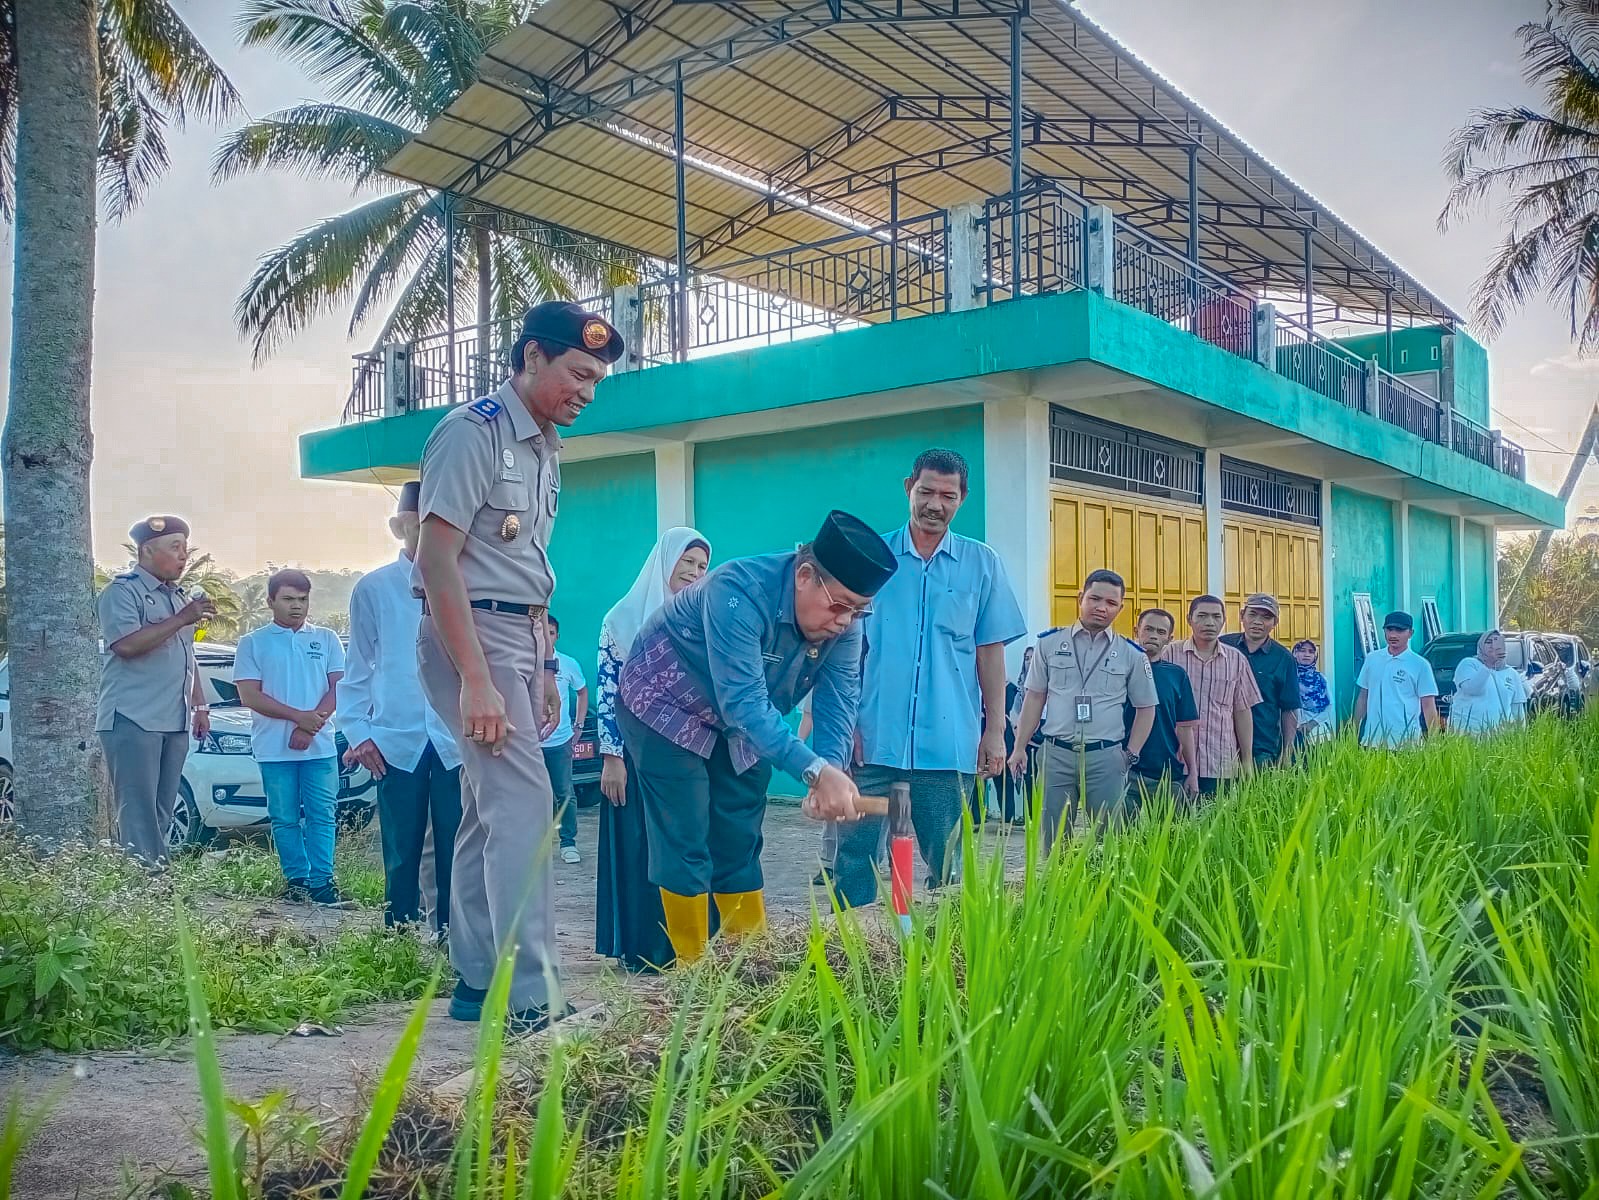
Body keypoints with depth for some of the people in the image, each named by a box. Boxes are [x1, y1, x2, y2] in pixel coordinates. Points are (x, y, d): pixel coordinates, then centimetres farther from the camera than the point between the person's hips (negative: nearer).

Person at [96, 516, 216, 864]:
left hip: (174, 721, 8)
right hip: (133, 720, -8)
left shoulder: (179, 597, 20)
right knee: (139, 814, -8)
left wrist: (199, 706, 20)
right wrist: (181, 620, -19)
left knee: (161, 813, 8)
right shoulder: (122, 591, -6)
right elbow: (126, 644, -22)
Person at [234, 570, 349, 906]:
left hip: (320, 746, 1)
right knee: (285, 819, 4)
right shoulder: (253, 643, 5)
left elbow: (338, 687, 3)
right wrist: (299, 716, -13)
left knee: (321, 815, -2)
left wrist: (312, 725, -11)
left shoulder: (327, 639, 9)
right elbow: (249, 695, -4)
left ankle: (321, 881, 0)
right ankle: (297, 880, 12)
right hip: (274, 749, -1)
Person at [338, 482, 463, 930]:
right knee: (402, 857, 8)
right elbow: (357, 669, 9)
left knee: (454, 856, 2)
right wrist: (357, 731, 1)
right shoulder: (373, 589, 6)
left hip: (456, 741, 0)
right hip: (398, 742, 1)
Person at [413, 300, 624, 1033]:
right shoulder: (474, 432, -11)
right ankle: (532, 1000, -10)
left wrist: (543, 669, 15)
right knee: (523, 805, -14)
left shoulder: (545, 448, 15)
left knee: (489, 811, 11)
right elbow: (437, 561, -18)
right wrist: (475, 681, -22)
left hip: (520, 639, 9)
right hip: (471, 635, -9)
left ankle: (477, 982, 19)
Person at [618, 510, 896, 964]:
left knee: (739, 844, 10)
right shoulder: (739, 593, -37)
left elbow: (839, 699, -20)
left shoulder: (845, 620, -15)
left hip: (741, 728, 6)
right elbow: (744, 702, -43)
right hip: (667, 707, -6)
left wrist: (833, 775, -39)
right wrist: (816, 770, -51)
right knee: (686, 844, -9)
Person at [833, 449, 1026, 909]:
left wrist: (996, 730, 4)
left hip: (949, 745, 1)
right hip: (873, 738, 0)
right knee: (855, 857, 1)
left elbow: (990, 652, 8)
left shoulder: (982, 564, 7)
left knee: (947, 865, 8)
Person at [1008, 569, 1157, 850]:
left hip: (1106, 757, 0)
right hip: (1056, 753, 0)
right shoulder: (1050, 643, 4)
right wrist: (1020, 748, 5)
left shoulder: (1132, 654, 4)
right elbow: (1035, 698, 9)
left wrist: (1131, 754, 2)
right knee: (1053, 842, 5)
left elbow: (1146, 708, 11)